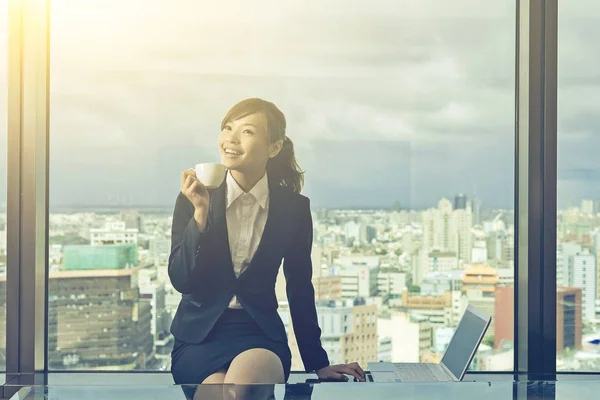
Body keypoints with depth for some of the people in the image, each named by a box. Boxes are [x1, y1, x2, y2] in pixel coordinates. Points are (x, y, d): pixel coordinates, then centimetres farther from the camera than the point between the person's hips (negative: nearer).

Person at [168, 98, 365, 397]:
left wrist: (317, 364, 15)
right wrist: (200, 213, -18)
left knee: (246, 372, -35)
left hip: (261, 336, 0)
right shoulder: (194, 198, -1)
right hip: (200, 338, 1)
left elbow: (300, 289, 10)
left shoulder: (294, 207, 1)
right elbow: (181, 281, -6)